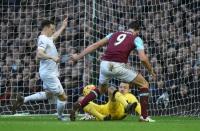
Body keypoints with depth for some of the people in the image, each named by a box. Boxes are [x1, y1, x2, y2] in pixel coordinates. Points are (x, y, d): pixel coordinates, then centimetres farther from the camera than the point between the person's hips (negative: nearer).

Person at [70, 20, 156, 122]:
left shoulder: (114, 34, 25)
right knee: (144, 84, 13)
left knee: (101, 89, 34)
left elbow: (95, 45, 20)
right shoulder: (136, 39, 13)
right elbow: (143, 58, -1)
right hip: (118, 66, -5)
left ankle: (78, 106, 22)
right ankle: (144, 116, 5)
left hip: (104, 64, 5)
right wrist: (151, 71, 14)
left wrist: (78, 56, 23)